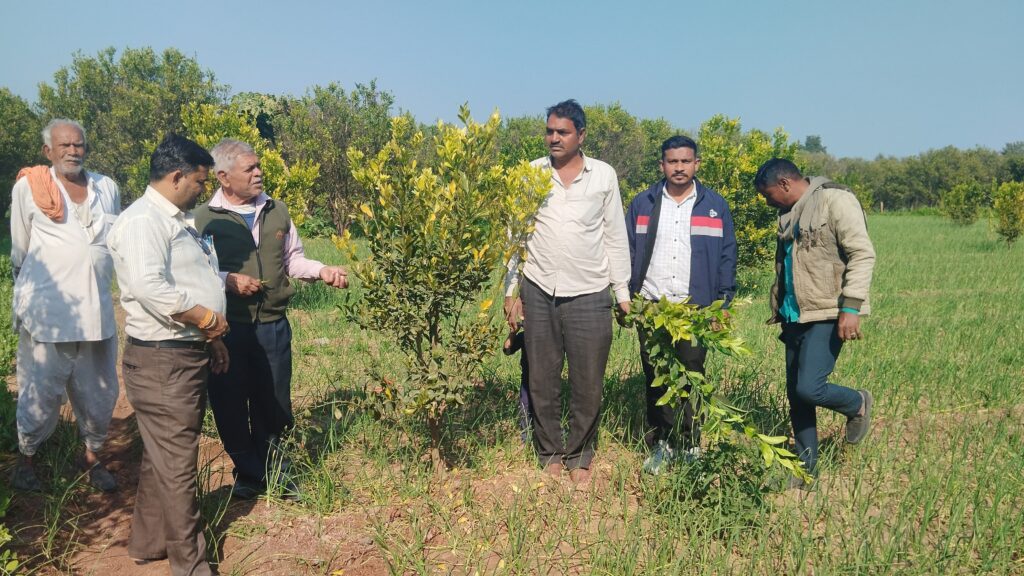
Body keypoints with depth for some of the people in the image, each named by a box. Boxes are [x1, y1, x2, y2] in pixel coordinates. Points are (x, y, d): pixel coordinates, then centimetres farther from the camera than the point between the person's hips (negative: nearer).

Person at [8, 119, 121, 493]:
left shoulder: (107, 188, 9)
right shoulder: (28, 188, 0)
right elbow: (19, 253, 9)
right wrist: (27, 299, 16)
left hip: (97, 311, 3)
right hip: (48, 313, -3)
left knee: (100, 393, 10)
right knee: (40, 393, 3)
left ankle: (93, 458, 29)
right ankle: (25, 459, 25)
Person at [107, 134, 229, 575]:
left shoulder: (177, 219, 17)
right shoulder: (143, 220, -16)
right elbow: (148, 286, -30)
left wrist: (211, 339, 20)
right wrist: (205, 318, -19)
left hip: (189, 355, 10)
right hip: (162, 361, -10)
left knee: (163, 457, 20)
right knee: (177, 466, 0)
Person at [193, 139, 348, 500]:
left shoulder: (277, 212, 8)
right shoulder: (203, 218, -6)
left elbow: (293, 260, 15)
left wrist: (323, 271, -2)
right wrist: (228, 279, -19)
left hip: (273, 325, 3)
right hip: (227, 327, -3)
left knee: (273, 404, 13)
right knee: (230, 405, 8)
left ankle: (269, 469, 35)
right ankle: (249, 473, 30)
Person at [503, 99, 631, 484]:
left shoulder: (604, 176, 4)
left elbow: (615, 238, 8)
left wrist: (623, 293, 6)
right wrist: (510, 290, 4)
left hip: (589, 294, 0)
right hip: (538, 292, 1)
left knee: (588, 383, 5)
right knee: (541, 381, 8)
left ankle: (580, 456, 24)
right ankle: (550, 453, 25)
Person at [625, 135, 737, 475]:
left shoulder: (715, 206, 9)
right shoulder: (642, 204, 10)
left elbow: (727, 258, 7)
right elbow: (627, 253, 9)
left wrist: (724, 304, -1)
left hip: (696, 308, -1)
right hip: (650, 307, 1)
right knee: (655, 378, 5)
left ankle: (690, 445, 12)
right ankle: (662, 444, 17)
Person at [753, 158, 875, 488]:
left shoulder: (834, 201, -9)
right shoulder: (789, 214, 16)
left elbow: (862, 255, -15)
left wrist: (851, 308, -21)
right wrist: (779, 309, 22)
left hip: (827, 315, -8)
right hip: (795, 316, 8)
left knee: (809, 388, -16)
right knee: (795, 395, 9)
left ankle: (857, 405, 17)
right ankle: (806, 469, 22)